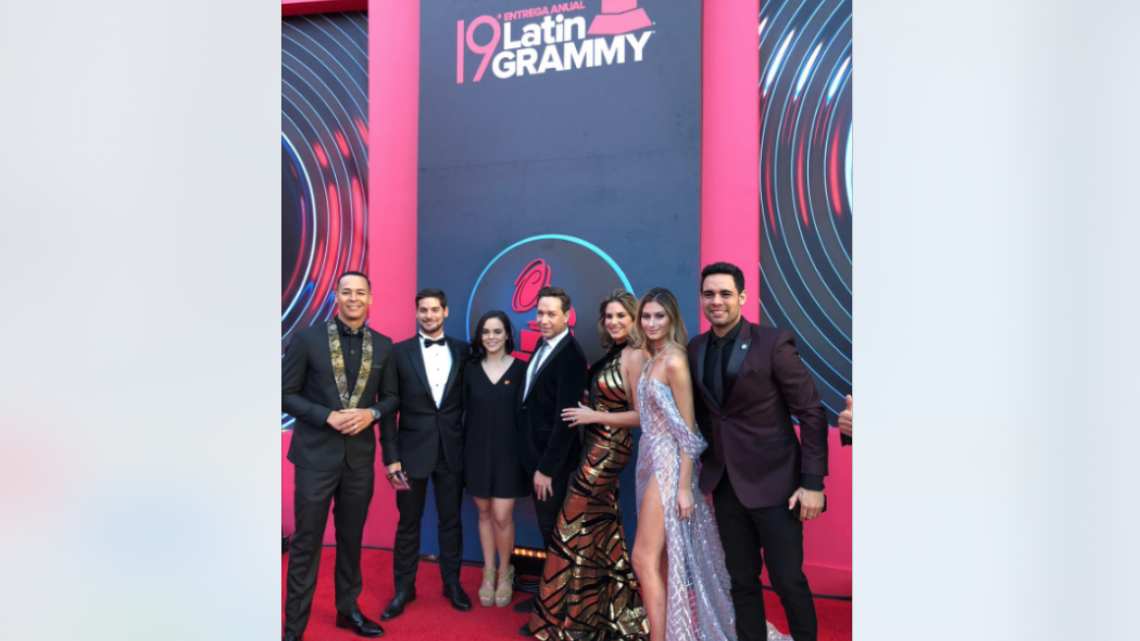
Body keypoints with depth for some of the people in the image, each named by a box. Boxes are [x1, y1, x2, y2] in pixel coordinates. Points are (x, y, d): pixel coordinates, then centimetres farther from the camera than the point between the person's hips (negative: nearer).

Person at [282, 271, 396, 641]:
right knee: (306, 543, 5)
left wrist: (371, 413, -12)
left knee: (352, 538, 16)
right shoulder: (308, 338, -5)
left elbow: (391, 398, 9)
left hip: (360, 456, 3)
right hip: (316, 455, -3)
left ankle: (348, 609, 34)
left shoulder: (383, 346, 4)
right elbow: (286, 394, -5)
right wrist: (328, 416, -17)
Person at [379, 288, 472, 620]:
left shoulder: (463, 351, 3)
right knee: (408, 524, 11)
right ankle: (404, 588, 26)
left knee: (451, 520, 13)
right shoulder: (400, 352, -2)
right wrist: (391, 456, -8)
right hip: (413, 450, -1)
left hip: (452, 451, 1)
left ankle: (452, 583, 29)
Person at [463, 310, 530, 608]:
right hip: (477, 450, 2)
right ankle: (488, 573, 28)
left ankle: (505, 573, 21)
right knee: (484, 513, 12)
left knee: (502, 517, -3)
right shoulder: (471, 369, 2)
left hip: (508, 452, -2)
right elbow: (466, 410, 5)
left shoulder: (520, 369, -4)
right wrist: (465, 446, 1)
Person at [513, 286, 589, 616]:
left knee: (552, 529, 5)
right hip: (536, 452, 8)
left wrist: (547, 468, -19)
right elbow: (535, 402, 9)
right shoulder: (543, 345, 7)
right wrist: (536, 461, 7)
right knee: (547, 527, 18)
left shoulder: (571, 356, -20)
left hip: (552, 458, -8)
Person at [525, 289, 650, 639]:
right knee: (603, 532, 16)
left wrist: (593, 416, -16)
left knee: (575, 529, 3)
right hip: (598, 448, 9)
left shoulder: (635, 357, -16)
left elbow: (642, 415, -20)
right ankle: (616, 610, 29)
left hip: (608, 450, -9)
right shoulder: (613, 354, 9)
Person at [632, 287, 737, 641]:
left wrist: (685, 487, -18)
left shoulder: (675, 361, -14)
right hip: (651, 459, 8)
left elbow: (688, 430, -16)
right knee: (663, 559, 13)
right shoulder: (652, 360, 12)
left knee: (645, 558, -6)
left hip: (670, 464, -8)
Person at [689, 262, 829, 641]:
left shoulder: (774, 344, -12)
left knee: (788, 579, 5)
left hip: (773, 482, -4)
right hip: (726, 484, 5)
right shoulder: (696, 349, 3)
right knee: (742, 581, 13)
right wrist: (706, 464, 7)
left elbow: (812, 414, -11)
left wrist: (812, 482, -13)